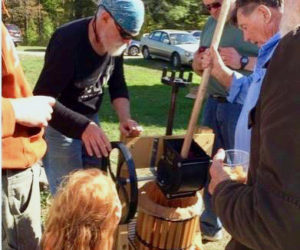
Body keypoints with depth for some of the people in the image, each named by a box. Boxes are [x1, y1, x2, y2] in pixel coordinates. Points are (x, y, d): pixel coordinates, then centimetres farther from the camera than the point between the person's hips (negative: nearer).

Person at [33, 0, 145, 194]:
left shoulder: (115, 43, -7)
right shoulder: (68, 42, -28)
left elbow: (118, 85, 3)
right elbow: (42, 100, -31)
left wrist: (125, 118, -15)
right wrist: (83, 127, -43)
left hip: (90, 121, 7)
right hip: (59, 125, -7)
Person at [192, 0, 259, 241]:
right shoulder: (211, 23, 14)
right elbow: (197, 63, 21)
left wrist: (243, 61, -25)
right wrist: (199, 61, -2)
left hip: (244, 107, -7)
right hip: (213, 103, 7)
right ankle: (209, 225, 30)